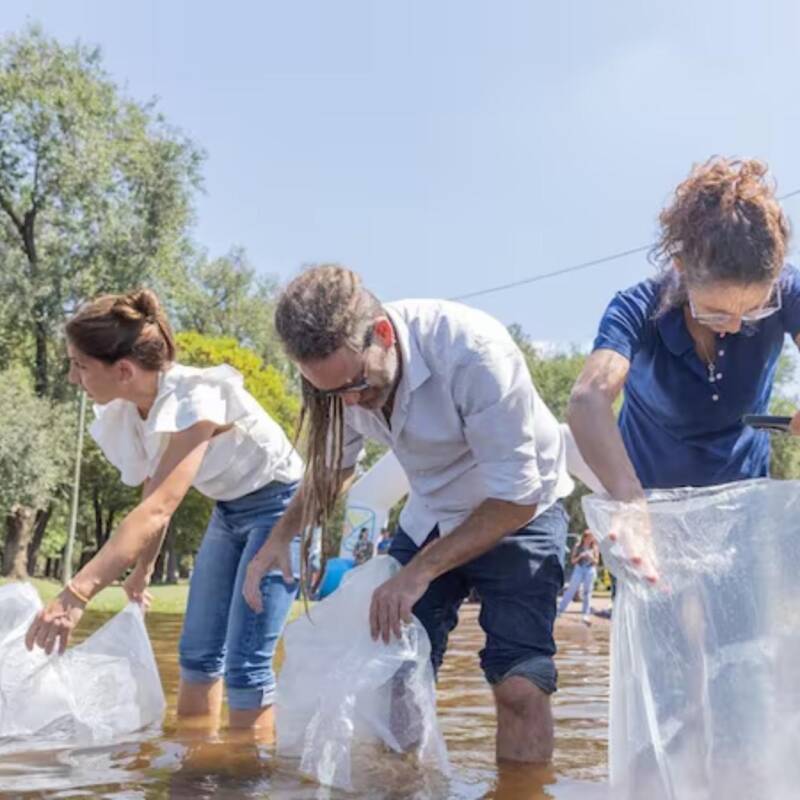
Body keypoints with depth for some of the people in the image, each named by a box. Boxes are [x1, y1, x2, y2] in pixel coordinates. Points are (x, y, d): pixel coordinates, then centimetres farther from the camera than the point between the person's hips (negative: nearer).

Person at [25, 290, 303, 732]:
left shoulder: (195, 400, -32)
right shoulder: (124, 411, -8)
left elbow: (158, 510, -42)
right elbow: (153, 497, 7)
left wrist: (76, 593, -49)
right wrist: (142, 569, 16)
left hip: (278, 508, -8)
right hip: (228, 510, 8)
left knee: (245, 660, -12)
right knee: (198, 650, 10)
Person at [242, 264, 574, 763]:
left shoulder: (473, 350, -33)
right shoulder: (343, 365, -14)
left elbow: (517, 497, -27)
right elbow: (333, 464, 4)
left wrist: (420, 571, -30)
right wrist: (282, 537, -13)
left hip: (515, 512, -5)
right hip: (431, 516, 5)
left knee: (519, 685, -17)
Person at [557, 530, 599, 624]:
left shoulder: (594, 548, 1)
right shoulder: (578, 546, -1)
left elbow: (596, 562, 3)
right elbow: (572, 561, 0)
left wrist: (591, 557, -17)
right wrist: (580, 556, -18)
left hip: (590, 570, 0)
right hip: (579, 569, 0)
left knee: (587, 593, 2)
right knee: (571, 590, -2)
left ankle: (586, 614, 8)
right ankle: (560, 610, 2)